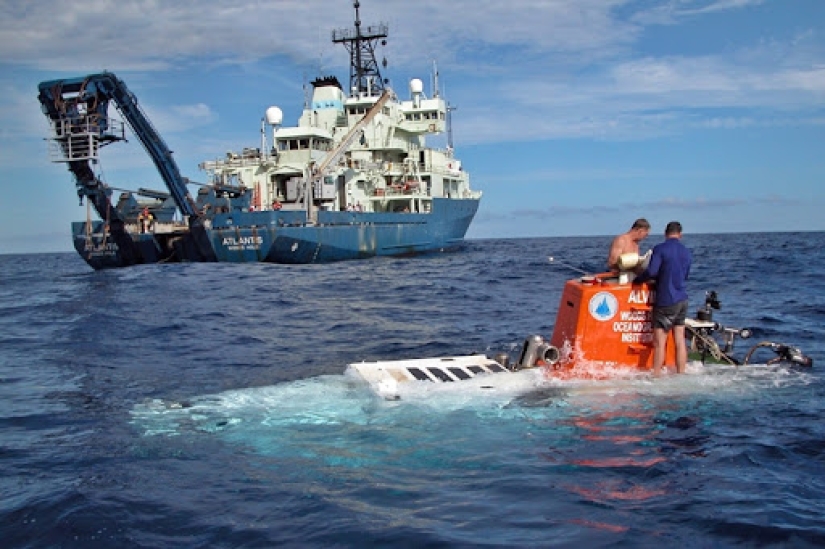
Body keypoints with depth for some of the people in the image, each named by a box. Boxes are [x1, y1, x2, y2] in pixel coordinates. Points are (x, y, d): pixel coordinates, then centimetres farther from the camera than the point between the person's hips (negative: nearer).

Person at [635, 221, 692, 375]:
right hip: (682, 300, 6)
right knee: (680, 340, 9)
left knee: (659, 342, -4)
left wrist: (637, 279, -2)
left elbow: (651, 271, -19)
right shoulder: (687, 252, 10)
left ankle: (656, 375, -3)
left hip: (666, 301, -6)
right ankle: (681, 374, 12)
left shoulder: (660, 249, -10)